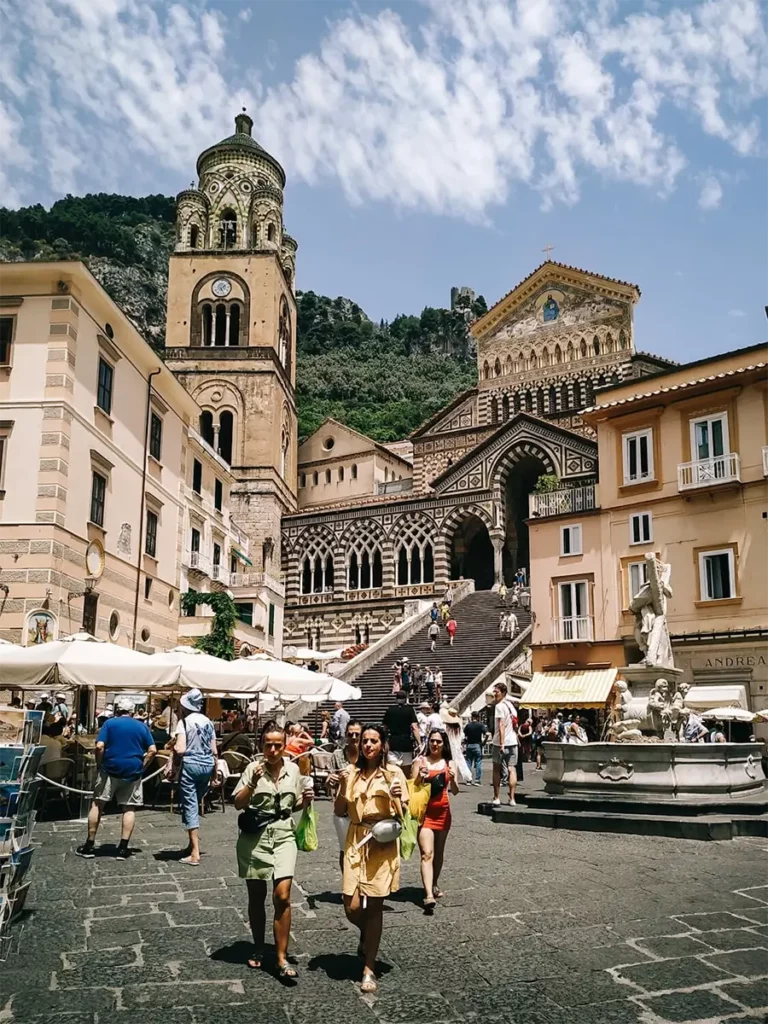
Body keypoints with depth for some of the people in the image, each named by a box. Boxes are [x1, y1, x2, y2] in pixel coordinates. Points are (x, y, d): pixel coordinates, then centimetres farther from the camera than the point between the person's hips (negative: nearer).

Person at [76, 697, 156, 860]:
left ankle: (89, 846, 13)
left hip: (110, 769, -1)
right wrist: (142, 766, 7)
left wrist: (100, 764, 3)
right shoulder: (142, 726, 8)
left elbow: (99, 746, -9)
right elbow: (152, 750, 0)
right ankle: (123, 848, 4)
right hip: (133, 771, 1)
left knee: (97, 804, 11)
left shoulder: (109, 723, 2)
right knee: (129, 808, 7)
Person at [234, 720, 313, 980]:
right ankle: (258, 948, 33)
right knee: (256, 896, 11)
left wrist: (305, 800, -6)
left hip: (283, 835, 1)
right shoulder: (253, 768, -8)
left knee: (282, 896, -10)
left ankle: (282, 959, -2)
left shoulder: (293, 769, 1)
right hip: (254, 836, -1)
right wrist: (252, 784, -24)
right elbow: (238, 804, -10)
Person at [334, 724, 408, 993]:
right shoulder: (352, 772, 5)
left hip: (383, 843, -2)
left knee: (374, 905, 1)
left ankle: (369, 968, 16)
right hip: (356, 841, 2)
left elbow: (403, 813, 0)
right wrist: (343, 787, -11)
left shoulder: (393, 773, -2)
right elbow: (339, 812, 5)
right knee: (352, 906, -2)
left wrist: (397, 798, -20)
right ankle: (367, 936, 34)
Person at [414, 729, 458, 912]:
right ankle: (429, 896, -21)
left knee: (438, 853, 16)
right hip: (424, 812, -3)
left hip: (443, 812, 4)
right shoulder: (421, 761, -1)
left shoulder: (449, 764, 6)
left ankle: (434, 885, 37)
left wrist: (453, 779, -20)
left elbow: (455, 791, 0)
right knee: (427, 854, -14)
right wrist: (420, 778, -21)